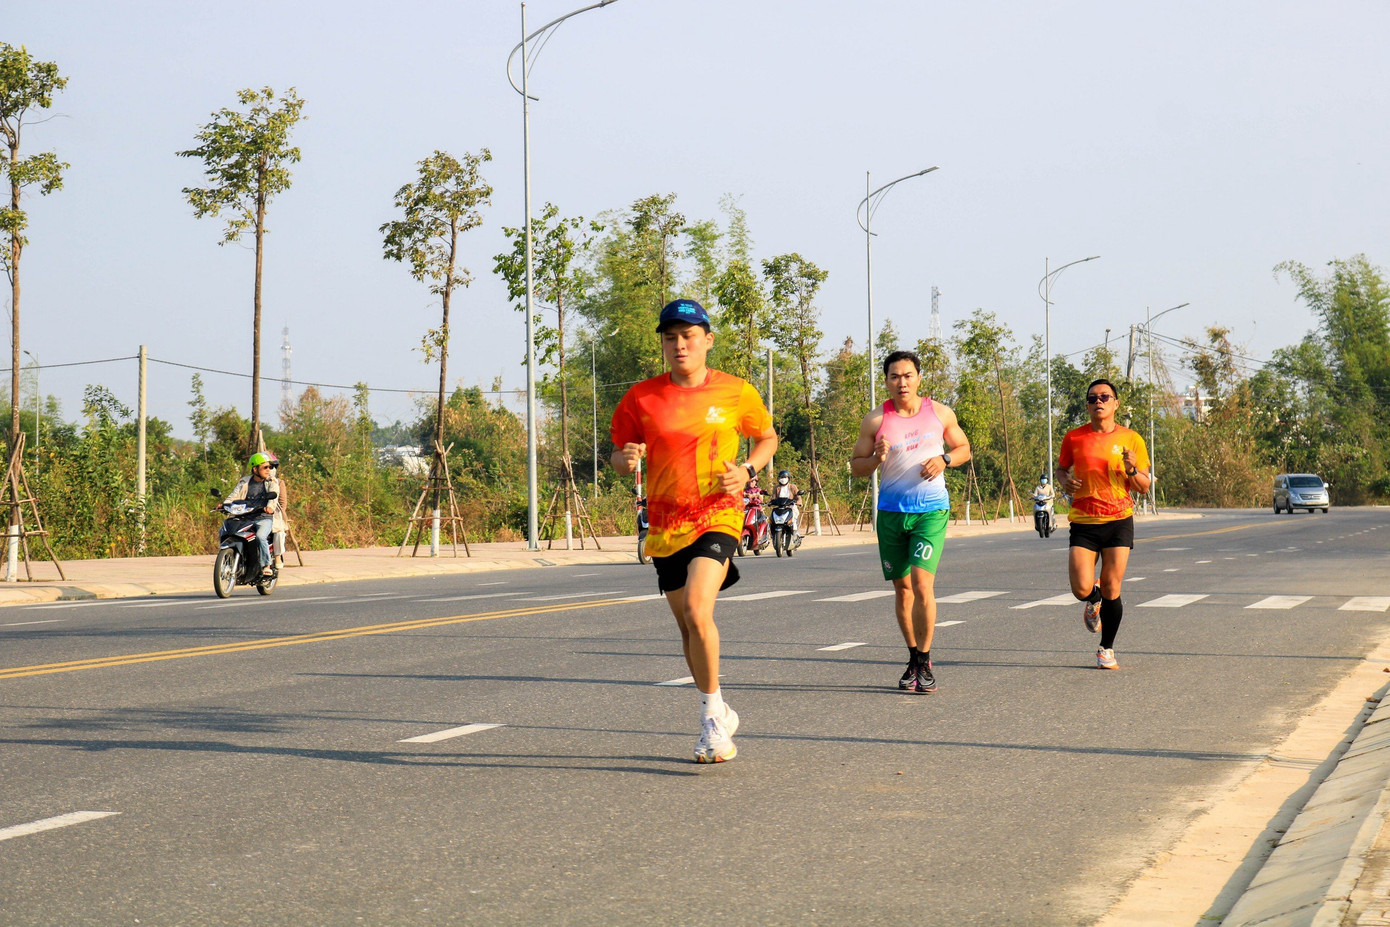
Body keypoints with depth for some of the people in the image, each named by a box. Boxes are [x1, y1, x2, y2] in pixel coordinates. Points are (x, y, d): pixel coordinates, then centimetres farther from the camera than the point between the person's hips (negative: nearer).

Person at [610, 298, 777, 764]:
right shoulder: (641, 398, 1)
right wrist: (625, 459, -15)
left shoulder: (736, 393, -1)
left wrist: (747, 470, -4)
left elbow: (767, 437, 15)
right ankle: (719, 714, 32)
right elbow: (617, 455, 9)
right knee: (686, 624, 12)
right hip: (665, 524, 3)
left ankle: (711, 716, -9)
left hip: (718, 517, -3)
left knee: (697, 611, -24)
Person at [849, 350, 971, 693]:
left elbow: (964, 448, 15)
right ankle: (913, 659, 23)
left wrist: (944, 459, -7)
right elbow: (856, 466, 6)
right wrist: (876, 458, -16)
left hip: (931, 510, -2)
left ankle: (925, 661, -6)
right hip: (891, 511, 2)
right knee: (902, 587, 8)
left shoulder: (940, 413, 2)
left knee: (922, 582, -16)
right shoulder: (876, 420, 0)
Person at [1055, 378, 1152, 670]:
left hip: (1119, 520, 0)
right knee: (1081, 589, -10)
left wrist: (1131, 470, -14)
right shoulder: (1074, 438, 4)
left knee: (1112, 589, -2)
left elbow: (1145, 486, 7)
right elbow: (1061, 468, 20)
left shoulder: (1131, 439, 3)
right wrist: (1065, 481, -2)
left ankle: (1107, 650, 16)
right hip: (1083, 522, 0)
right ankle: (1094, 601, 29)